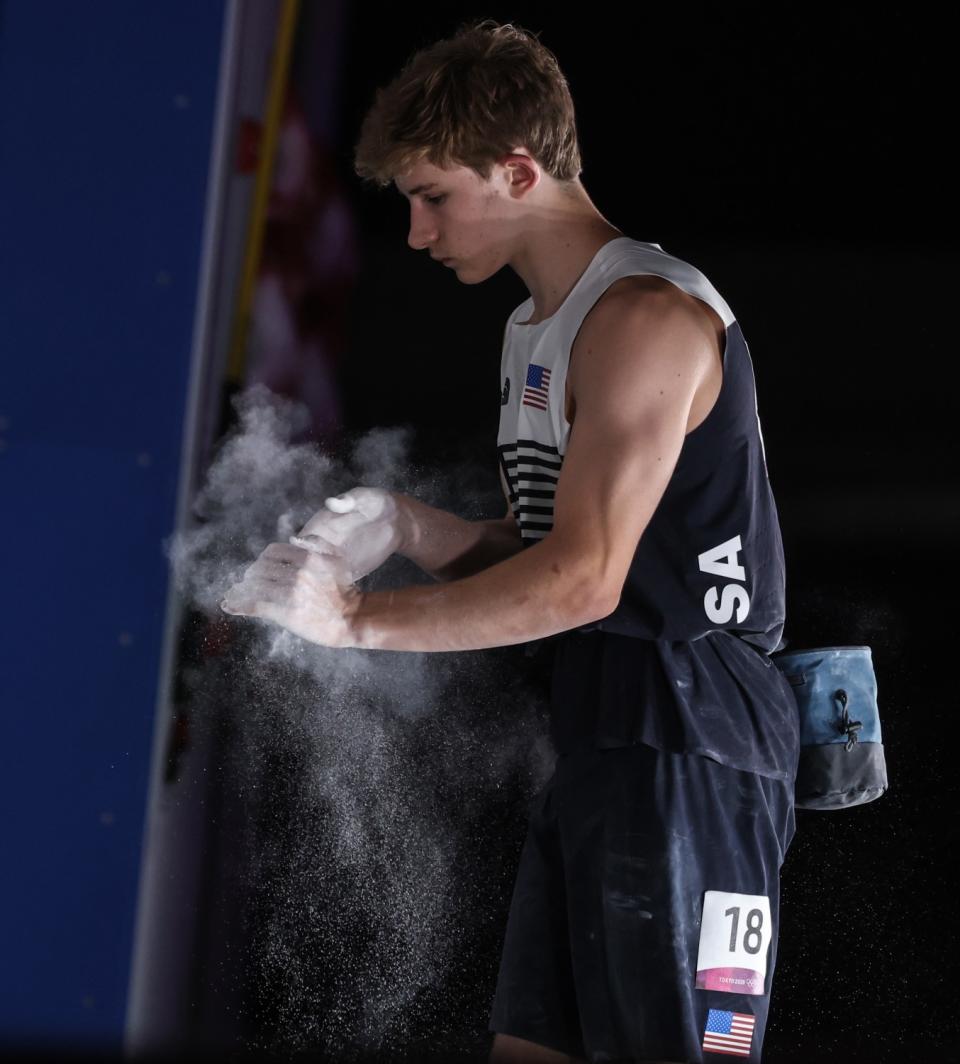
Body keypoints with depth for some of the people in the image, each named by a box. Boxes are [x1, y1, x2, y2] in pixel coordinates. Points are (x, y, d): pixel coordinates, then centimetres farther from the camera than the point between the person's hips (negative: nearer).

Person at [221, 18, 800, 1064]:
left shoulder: (649, 316, -14)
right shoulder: (537, 327, 19)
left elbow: (583, 579, -21)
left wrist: (357, 620, -19)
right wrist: (408, 526, 0)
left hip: (685, 742, -10)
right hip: (592, 740, 10)